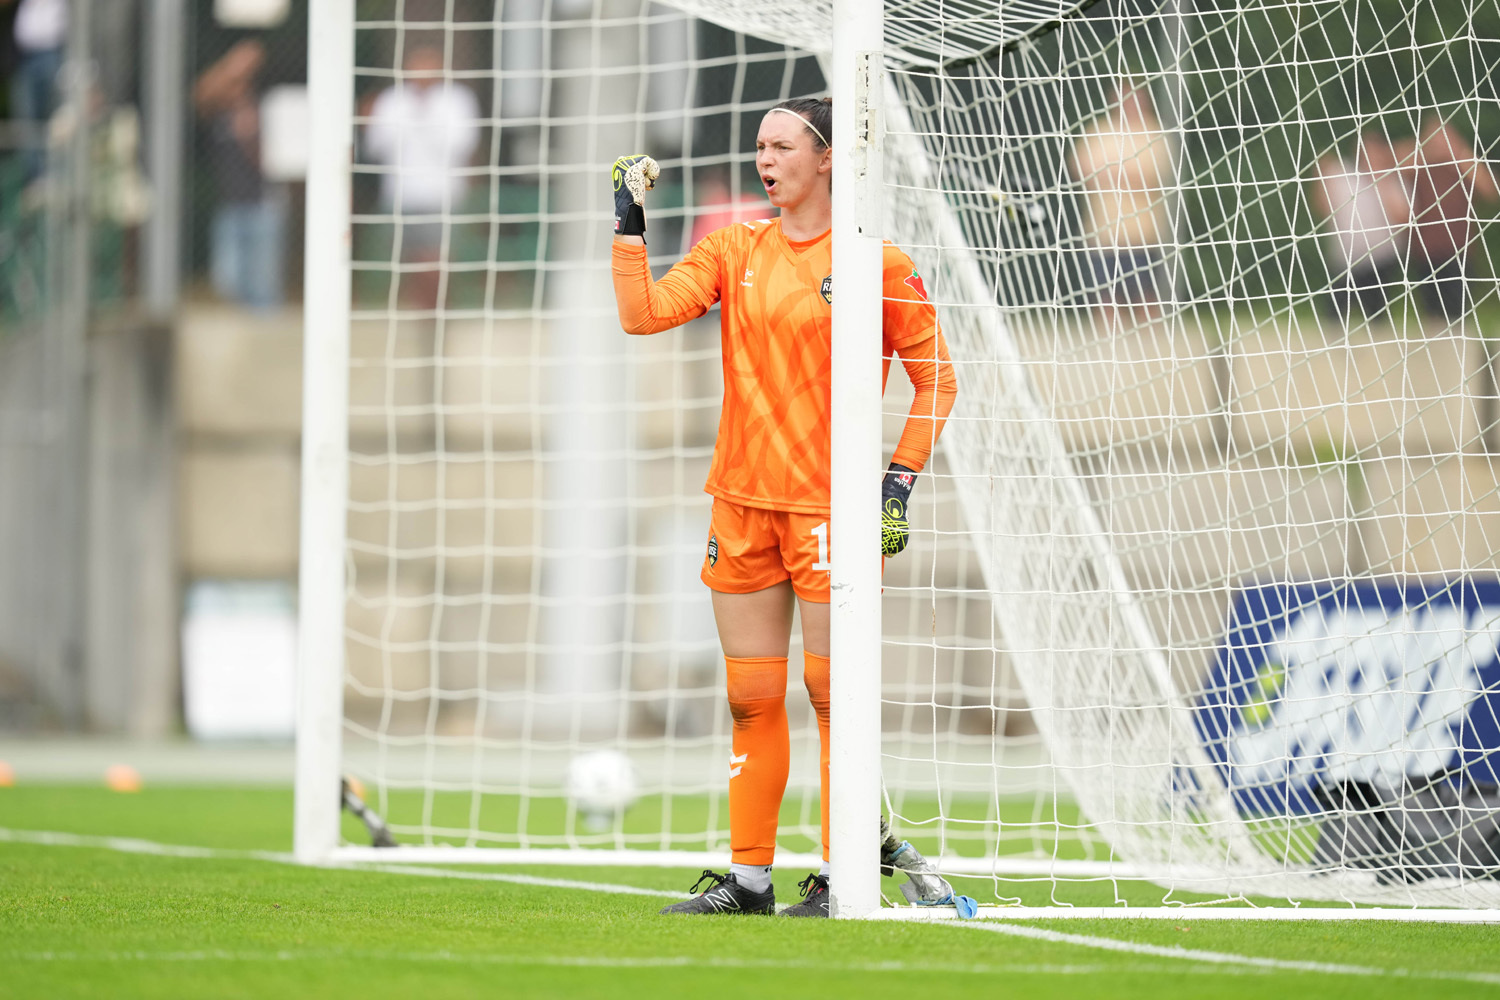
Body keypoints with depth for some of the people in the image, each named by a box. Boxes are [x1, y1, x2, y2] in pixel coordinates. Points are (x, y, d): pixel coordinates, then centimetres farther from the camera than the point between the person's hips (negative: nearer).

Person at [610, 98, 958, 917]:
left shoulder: (876, 263, -4)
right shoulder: (736, 248, 9)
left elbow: (936, 377, 0)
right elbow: (644, 313, -1)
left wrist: (900, 481, -6)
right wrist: (630, 223, -8)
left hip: (828, 504, -5)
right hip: (741, 501, 5)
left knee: (831, 693, -4)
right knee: (751, 700, 7)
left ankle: (840, 876, 2)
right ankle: (748, 875, 13)